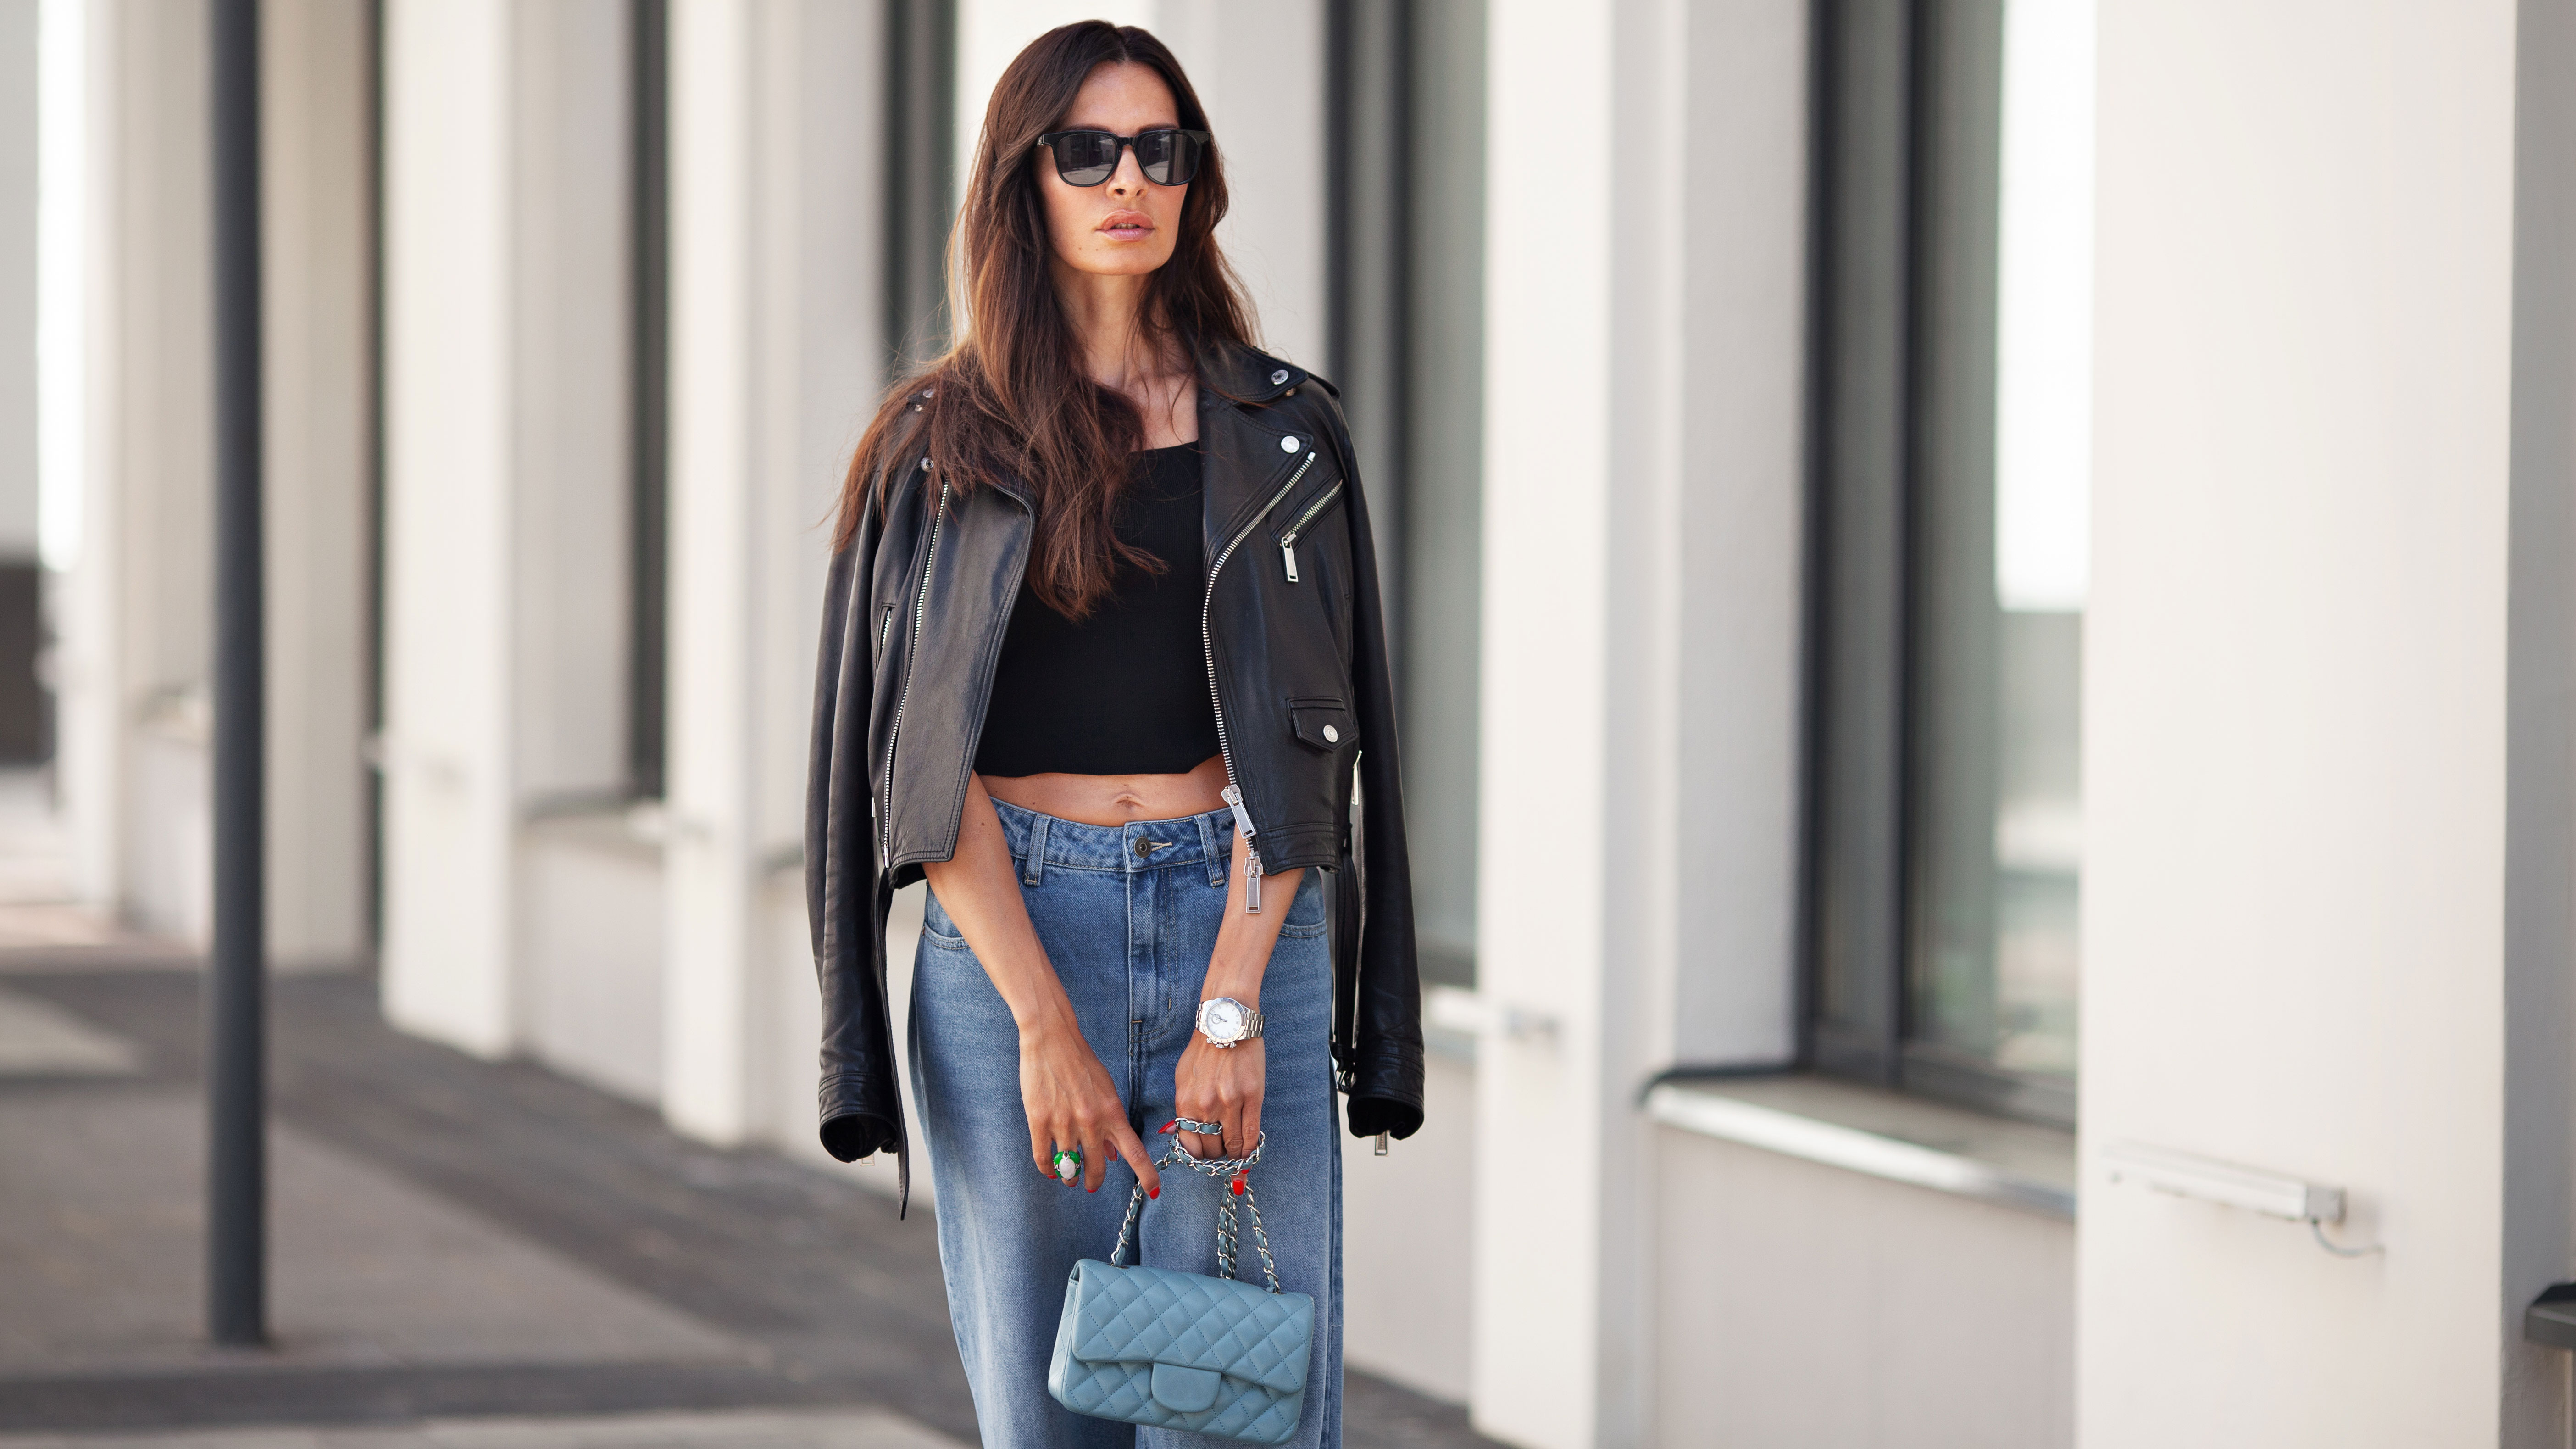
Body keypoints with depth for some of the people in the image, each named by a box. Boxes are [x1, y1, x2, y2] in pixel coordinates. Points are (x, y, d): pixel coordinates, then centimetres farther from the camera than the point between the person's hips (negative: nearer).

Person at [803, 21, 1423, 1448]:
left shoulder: (1282, 433, 9)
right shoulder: (936, 445, 6)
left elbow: (1305, 742, 1)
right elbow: (922, 766, -2)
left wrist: (1232, 1005, -12)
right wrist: (1046, 1026, -12)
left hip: (1243, 917, 0)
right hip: (1008, 929, 0)